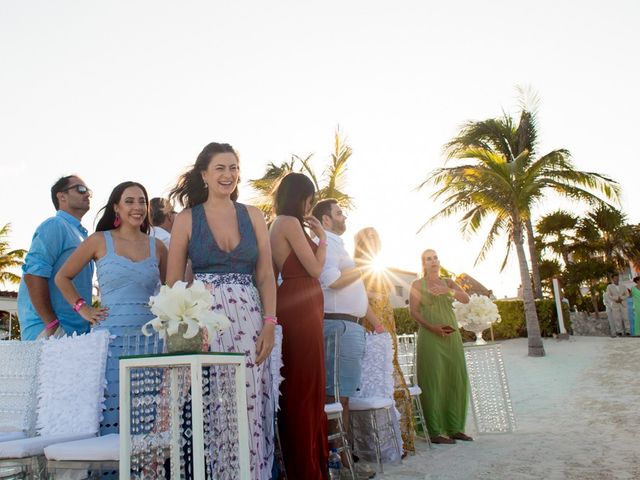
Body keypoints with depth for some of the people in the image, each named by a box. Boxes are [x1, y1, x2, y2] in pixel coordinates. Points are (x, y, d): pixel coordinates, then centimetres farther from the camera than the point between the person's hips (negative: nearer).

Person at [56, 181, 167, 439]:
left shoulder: (156, 246, 10)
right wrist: (84, 309, 3)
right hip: (112, 337, -2)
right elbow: (62, 277, 11)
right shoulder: (100, 241, 5)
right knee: (111, 409, -2)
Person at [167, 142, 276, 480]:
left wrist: (269, 323, -5)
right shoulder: (187, 219, 4)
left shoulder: (253, 216, 8)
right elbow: (173, 281, 4)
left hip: (249, 320, 1)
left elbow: (266, 275, 6)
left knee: (250, 404, 3)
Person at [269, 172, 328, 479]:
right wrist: (322, 238, 1)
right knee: (305, 387, -4)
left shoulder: (279, 224, 20)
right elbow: (315, 268, -10)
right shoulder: (290, 223, -9)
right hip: (301, 308, -10)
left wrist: (312, 236, 16)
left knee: (298, 387, 13)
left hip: (294, 307, 10)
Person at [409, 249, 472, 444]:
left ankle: (454, 428, 14)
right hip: (430, 338, -5)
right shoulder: (417, 284, 5)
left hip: (452, 336, 5)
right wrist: (432, 327, -16)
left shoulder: (448, 283, 15)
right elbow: (414, 311, -4)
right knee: (433, 382, -6)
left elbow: (466, 299, -1)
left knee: (456, 380, 4)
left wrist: (447, 290, -19)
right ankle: (435, 432, -3)